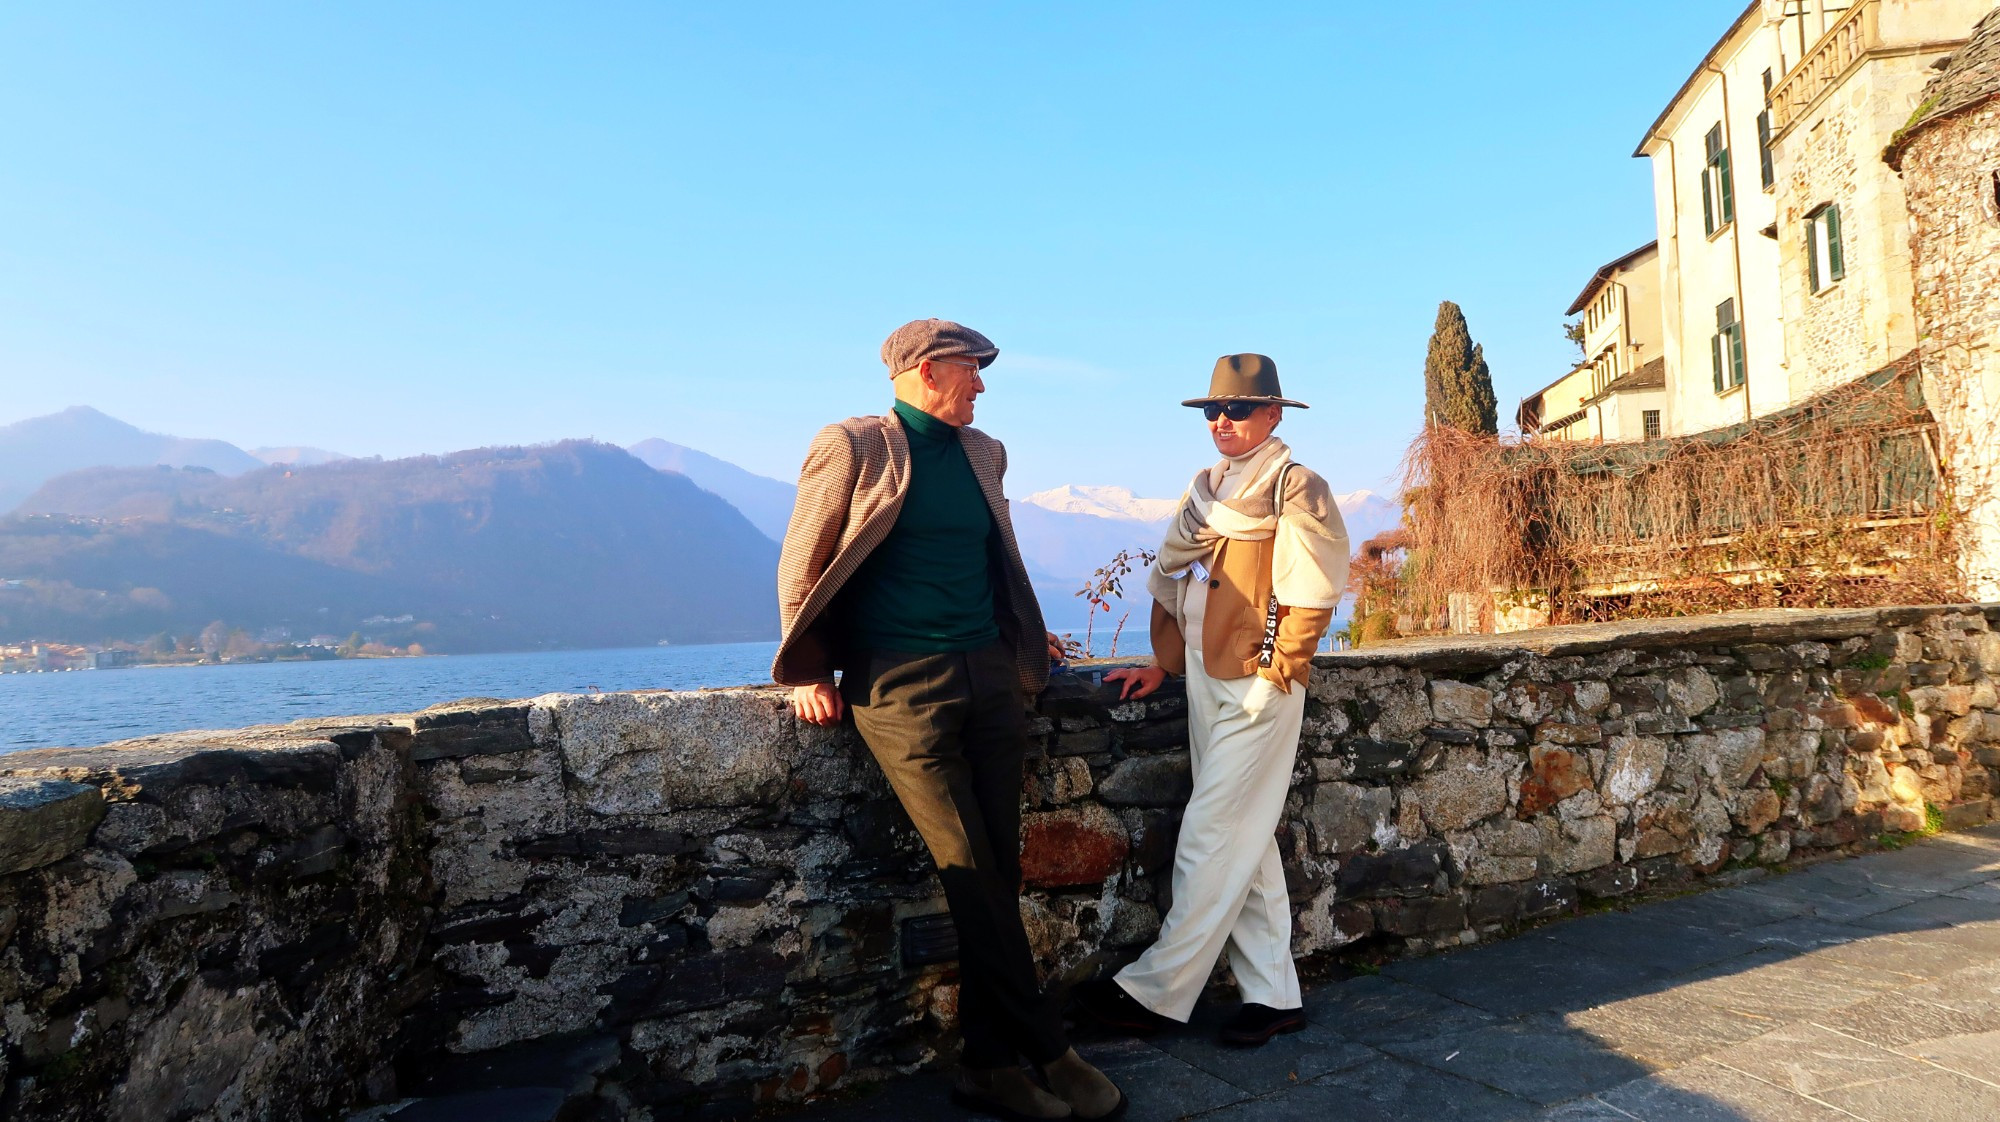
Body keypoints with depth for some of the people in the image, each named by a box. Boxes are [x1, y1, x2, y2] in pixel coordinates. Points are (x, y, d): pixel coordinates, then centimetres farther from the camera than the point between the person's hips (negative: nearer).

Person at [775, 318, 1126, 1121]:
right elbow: (801, 566, 2)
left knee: (997, 873, 4)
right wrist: (811, 674, 0)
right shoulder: (853, 446, -1)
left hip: (988, 675, 6)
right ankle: (1049, 1053, 4)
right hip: (901, 682, -6)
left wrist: (1024, 639, 24)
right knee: (971, 874, -7)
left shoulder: (982, 453, 16)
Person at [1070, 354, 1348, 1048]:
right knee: (1247, 843, 11)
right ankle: (1275, 997, 21)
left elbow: (1310, 597, -10)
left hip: (1259, 686, -8)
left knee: (1213, 840, -4)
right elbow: (1174, 585, 16)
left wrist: (1276, 670, -11)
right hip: (1205, 682, 8)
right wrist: (1162, 664, 10)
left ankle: (1155, 991, 5)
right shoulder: (1205, 491, 14)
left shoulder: (1296, 489, -6)